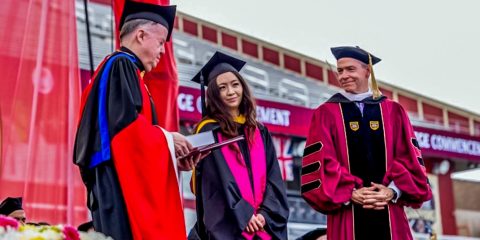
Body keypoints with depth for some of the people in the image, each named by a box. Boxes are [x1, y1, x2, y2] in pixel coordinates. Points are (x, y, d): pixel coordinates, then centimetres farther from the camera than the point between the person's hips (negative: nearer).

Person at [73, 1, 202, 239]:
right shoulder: (121, 64, -3)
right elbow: (124, 122, -19)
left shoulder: (121, 68, 26)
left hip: (120, 184, 10)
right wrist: (167, 139, -7)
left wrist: (172, 158, 13)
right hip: (122, 184, -10)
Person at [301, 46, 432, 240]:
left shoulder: (393, 112, 14)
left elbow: (409, 157, 6)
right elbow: (322, 161, -2)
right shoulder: (326, 114, 8)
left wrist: (393, 190, -10)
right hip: (348, 216, -2)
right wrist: (350, 193, -14)